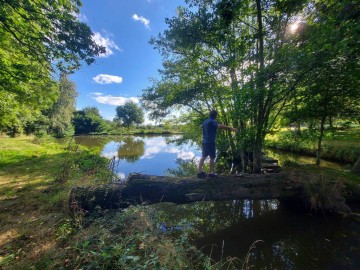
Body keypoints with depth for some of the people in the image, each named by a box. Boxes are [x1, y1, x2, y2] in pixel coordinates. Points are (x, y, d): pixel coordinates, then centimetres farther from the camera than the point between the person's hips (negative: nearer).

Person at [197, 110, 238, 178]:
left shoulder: (205, 121, 15)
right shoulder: (212, 121, -11)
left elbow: (202, 126, 37)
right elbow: (220, 126, -29)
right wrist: (231, 128, -33)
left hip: (204, 141, 8)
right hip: (210, 142, -8)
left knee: (203, 157, 11)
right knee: (212, 157, 1)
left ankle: (199, 171, 14)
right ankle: (211, 173, 6)